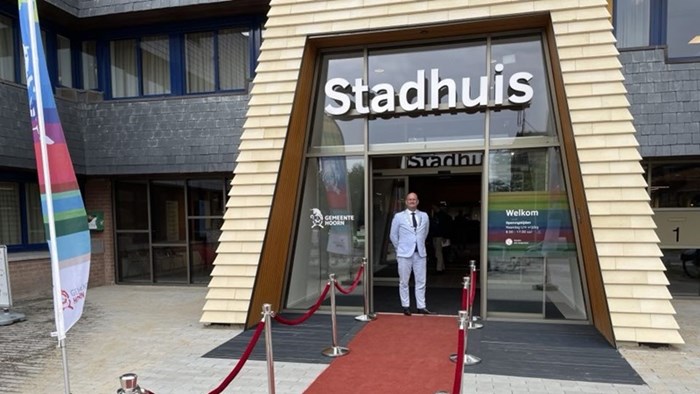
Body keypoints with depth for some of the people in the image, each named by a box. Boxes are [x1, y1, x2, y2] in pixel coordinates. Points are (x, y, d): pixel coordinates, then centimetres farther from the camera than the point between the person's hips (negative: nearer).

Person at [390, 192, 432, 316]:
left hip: (420, 253, 2)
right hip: (404, 254, -2)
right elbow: (393, 235, 5)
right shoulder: (399, 216, -2)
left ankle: (421, 306, 14)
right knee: (404, 282, 4)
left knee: (421, 281, 5)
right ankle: (406, 306, 14)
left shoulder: (424, 216, 5)